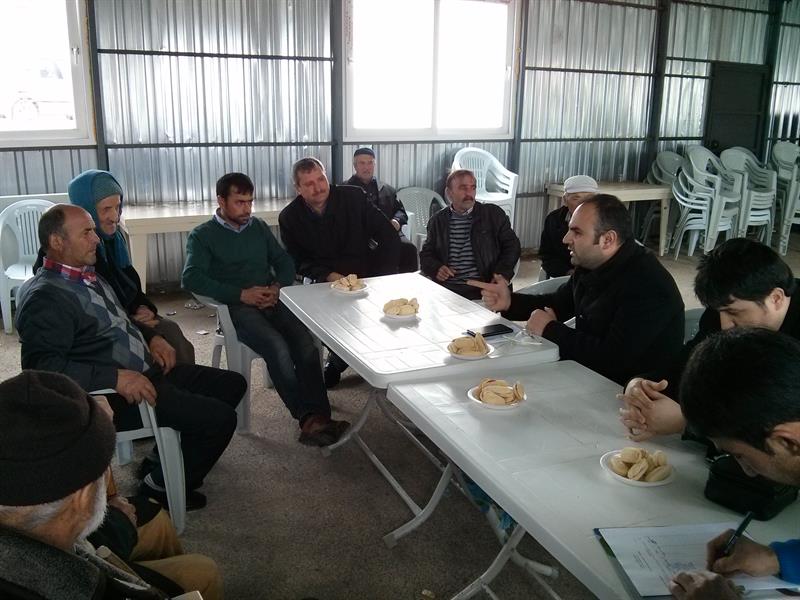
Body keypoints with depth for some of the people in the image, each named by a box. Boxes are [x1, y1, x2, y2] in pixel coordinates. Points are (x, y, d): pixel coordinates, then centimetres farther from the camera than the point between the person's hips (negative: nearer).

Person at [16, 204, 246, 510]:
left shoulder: (87, 275, 13)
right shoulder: (44, 297, -17)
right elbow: (44, 365, -28)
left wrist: (151, 337, 10)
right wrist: (115, 378, -34)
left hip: (147, 371, 10)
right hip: (111, 395, -10)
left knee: (232, 384, 11)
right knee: (220, 418, -19)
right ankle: (160, 488, 4)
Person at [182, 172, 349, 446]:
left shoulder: (259, 227, 23)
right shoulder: (202, 235, 8)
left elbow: (285, 261, 22)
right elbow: (191, 278, -6)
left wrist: (278, 287, -2)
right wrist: (241, 294, -14)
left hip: (273, 300, 4)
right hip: (238, 307, -3)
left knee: (306, 343, -28)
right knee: (278, 347, -33)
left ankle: (319, 416, -35)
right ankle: (308, 418, -35)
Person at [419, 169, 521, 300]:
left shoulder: (494, 214, 7)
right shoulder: (438, 220, 14)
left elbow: (511, 245, 8)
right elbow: (426, 254, 19)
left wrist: (503, 275, -9)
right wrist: (436, 268, -4)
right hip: (446, 288, 2)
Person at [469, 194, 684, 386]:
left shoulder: (648, 286, -27)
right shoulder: (591, 265, 1)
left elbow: (614, 358, -31)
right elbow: (559, 303, 17)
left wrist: (550, 330, -19)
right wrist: (509, 302, 0)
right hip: (588, 371, 8)